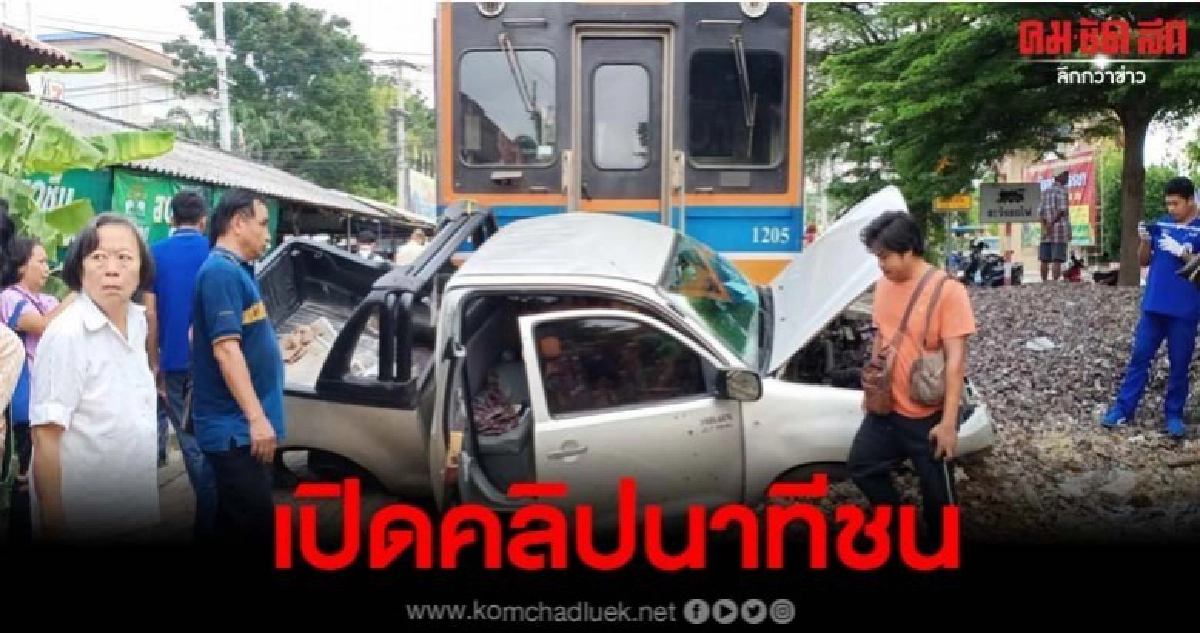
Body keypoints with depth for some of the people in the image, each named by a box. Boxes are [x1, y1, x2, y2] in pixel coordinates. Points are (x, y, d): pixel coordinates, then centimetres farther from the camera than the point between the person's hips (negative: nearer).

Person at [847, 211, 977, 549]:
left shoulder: (947, 291, -20)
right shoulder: (884, 285, 1)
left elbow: (956, 360, -20)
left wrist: (948, 423, -22)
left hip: (928, 416, -7)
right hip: (886, 407, 7)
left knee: (937, 491, 9)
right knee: (861, 465, 16)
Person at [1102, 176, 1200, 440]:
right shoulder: (1162, 226, 7)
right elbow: (1144, 261, 10)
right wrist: (1145, 241, -8)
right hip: (1154, 306, 3)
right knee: (1139, 357, 5)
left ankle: (1174, 415, 17)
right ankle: (1123, 408, 10)